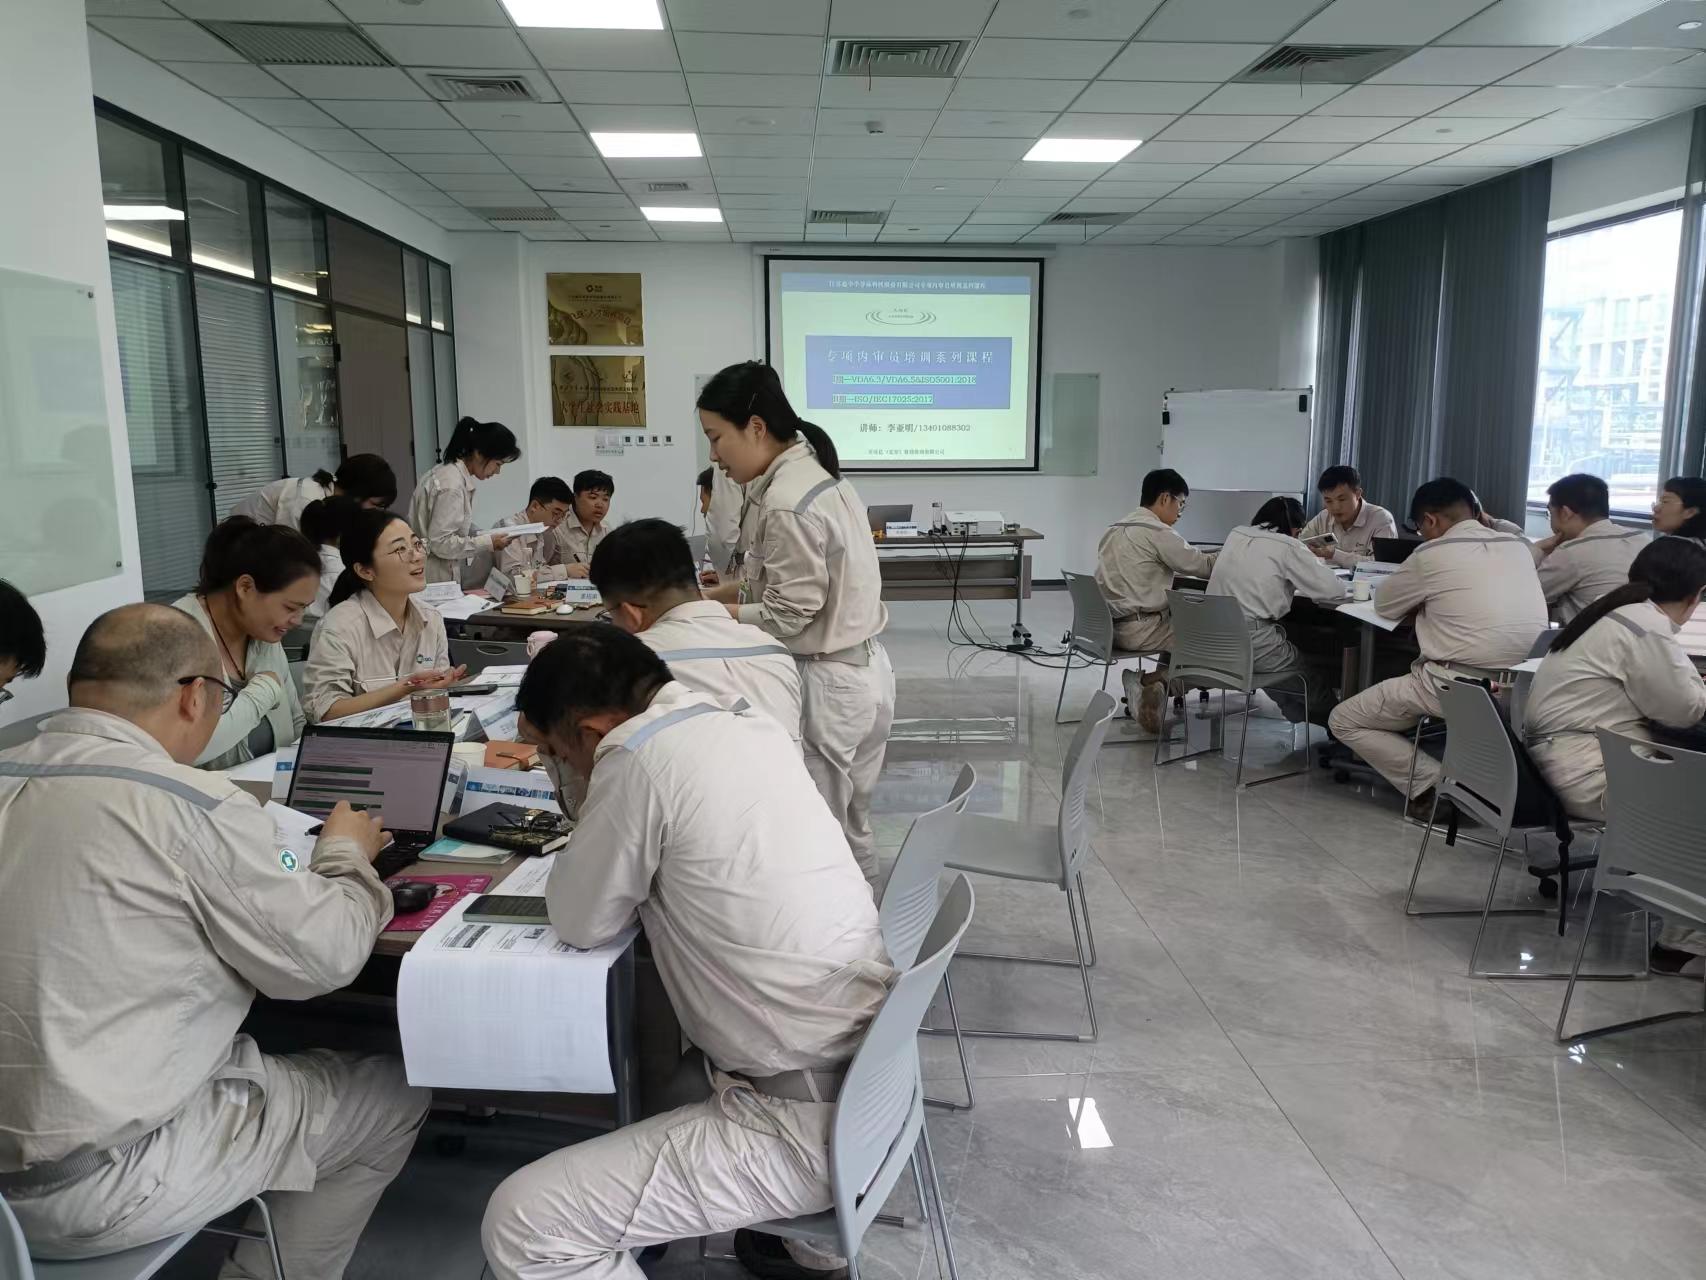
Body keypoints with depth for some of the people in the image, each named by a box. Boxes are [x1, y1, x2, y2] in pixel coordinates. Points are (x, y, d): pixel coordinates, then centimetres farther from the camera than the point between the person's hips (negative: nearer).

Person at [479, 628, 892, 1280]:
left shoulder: (637, 755, -20)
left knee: (522, 1225, -7)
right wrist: (552, 732, 16)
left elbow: (581, 921, -7)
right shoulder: (752, 727, 5)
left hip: (809, 1123, -9)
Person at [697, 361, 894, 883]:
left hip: (826, 685, -10)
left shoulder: (788, 503, -23)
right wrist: (708, 596, 5)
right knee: (848, 826, 22)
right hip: (861, 671, 10)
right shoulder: (812, 471, 7)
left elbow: (786, 616, -20)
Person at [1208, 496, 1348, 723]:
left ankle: (1297, 712, 46)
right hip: (1251, 643, -6)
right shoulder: (1287, 546, -5)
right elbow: (1334, 590, -4)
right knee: (1317, 675, 20)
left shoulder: (1235, 536, 11)